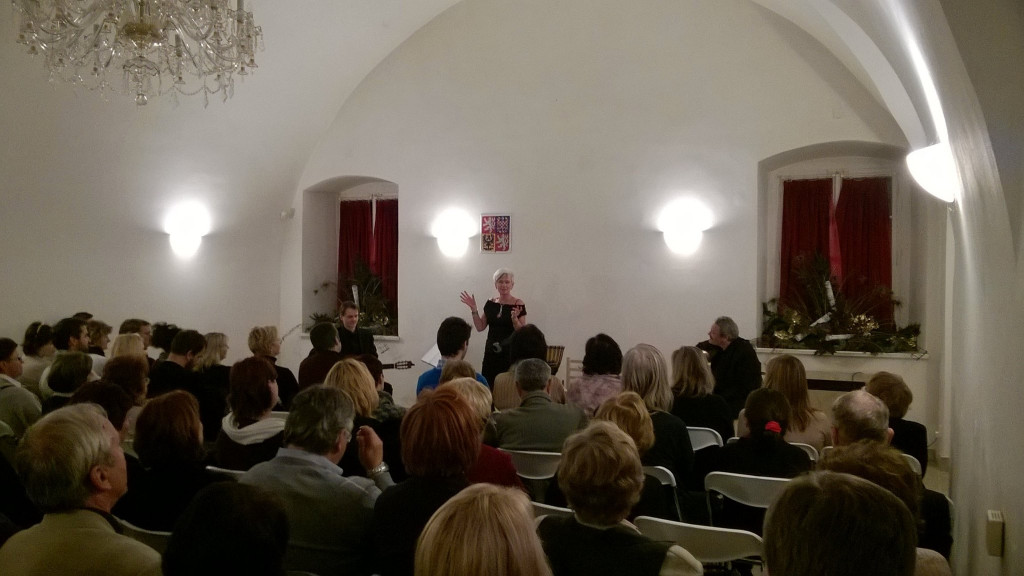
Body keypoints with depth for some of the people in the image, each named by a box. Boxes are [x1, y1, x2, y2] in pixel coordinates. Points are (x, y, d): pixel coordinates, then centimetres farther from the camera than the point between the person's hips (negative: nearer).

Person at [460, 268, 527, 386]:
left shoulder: (518, 305, -5)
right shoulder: (490, 304, 9)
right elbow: (480, 327, 9)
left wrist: (515, 319, -23)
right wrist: (474, 309, 1)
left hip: (510, 354, -4)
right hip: (491, 352, 4)